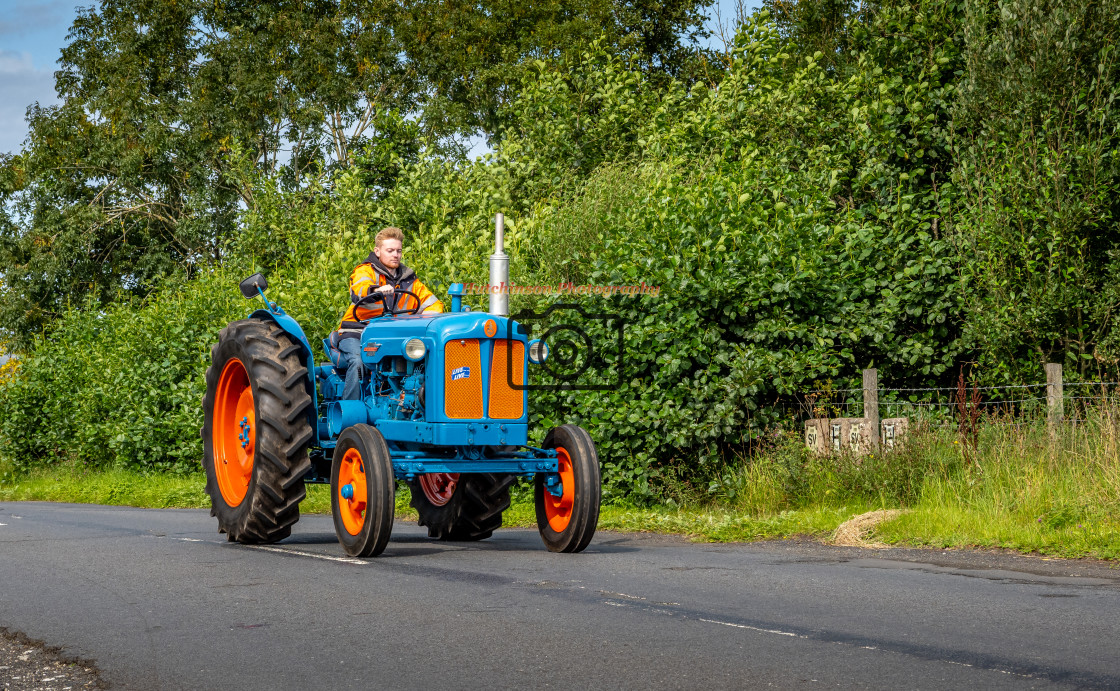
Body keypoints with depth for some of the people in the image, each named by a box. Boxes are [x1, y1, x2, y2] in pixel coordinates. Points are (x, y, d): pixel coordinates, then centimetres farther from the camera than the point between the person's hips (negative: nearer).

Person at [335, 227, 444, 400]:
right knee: (358, 362, -34)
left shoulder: (408, 280, 15)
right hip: (356, 332, -4)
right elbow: (360, 289, -25)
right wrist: (376, 290, -50)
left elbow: (434, 304, 13)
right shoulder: (365, 271, -1)